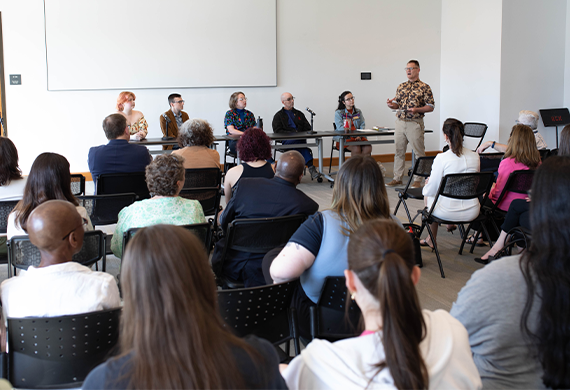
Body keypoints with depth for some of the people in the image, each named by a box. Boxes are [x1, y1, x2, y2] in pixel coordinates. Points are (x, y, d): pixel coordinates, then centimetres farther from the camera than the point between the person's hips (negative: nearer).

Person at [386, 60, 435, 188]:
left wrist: (417, 110, -19)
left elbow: (431, 107, -4)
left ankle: (418, 180, 6)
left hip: (415, 123, -5)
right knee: (399, 151, 8)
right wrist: (391, 104, -5)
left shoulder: (424, 87, -2)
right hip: (400, 122, 5)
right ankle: (397, 178, 15)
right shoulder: (401, 86, 12)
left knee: (419, 152, 0)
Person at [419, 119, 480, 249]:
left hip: (448, 212, -5)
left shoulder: (442, 158, -18)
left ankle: (431, 240, 38)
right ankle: (451, 225, 49)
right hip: (472, 212, 5)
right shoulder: (475, 156, -3)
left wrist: (428, 183, 15)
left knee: (428, 194, 28)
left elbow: (432, 190, -11)